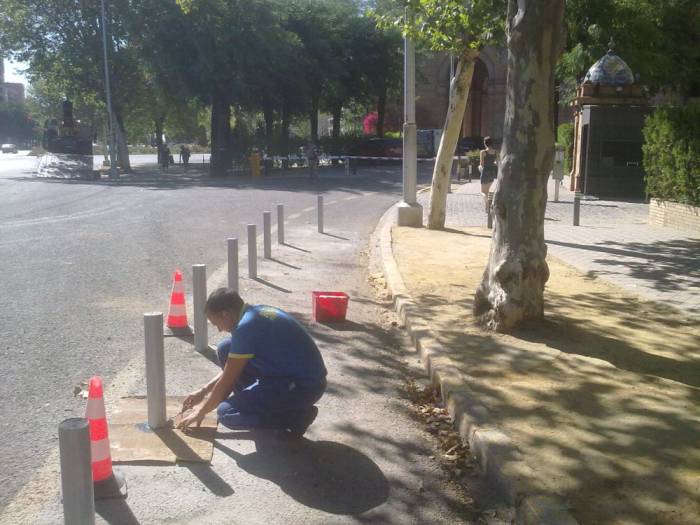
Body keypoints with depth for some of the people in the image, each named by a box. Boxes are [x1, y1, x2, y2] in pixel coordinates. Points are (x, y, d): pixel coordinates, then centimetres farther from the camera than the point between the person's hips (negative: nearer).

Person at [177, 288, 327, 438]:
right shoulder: (256, 312, 8)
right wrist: (203, 391, 21)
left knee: (226, 413, -15)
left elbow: (226, 381, -12)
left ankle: (296, 415, -5)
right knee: (225, 350, 7)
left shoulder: (247, 326, -20)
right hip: (289, 373, 9)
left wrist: (201, 412, 2)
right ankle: (261, 402, 14)